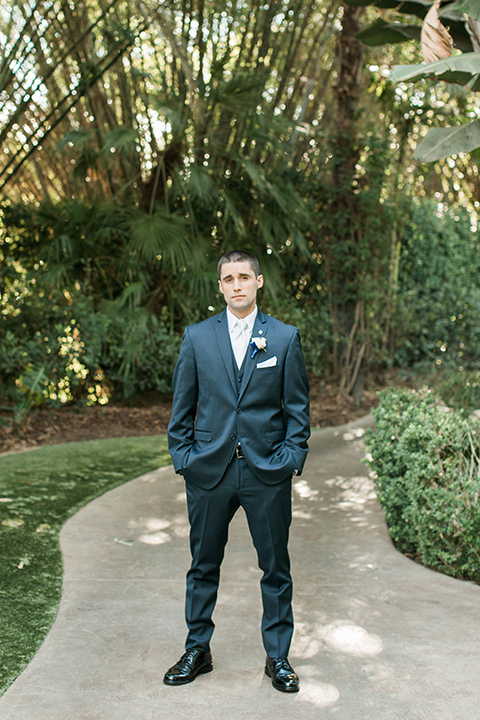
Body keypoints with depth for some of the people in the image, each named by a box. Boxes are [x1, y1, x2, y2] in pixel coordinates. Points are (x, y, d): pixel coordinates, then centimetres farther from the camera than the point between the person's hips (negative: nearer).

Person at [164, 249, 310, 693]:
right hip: (209, 472, 1)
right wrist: (183, 457, 1)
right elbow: (182, 406, 8)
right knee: (203, 566, 11)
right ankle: (197, 651, 28)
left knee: (276, 569, 8)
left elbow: (298, 407, 4)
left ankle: (278, 657, 23)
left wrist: (292, 457, -4)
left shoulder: (285, 337, 3)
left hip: (267, 473, -1)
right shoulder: (197, 337, 5)